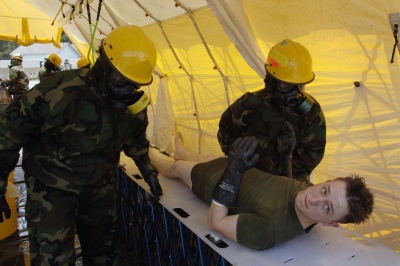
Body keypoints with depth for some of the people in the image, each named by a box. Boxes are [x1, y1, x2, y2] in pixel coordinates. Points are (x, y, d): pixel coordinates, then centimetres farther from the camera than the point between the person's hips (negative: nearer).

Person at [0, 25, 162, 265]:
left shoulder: (135, 103, -11)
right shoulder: (60, 91, -29)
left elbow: (136, 139, 12)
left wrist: (149, 172, 13)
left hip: (100, 186, 5)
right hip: (52, 187, -5)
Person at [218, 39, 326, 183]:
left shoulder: (312, 111, -11)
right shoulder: (252, 104, -14)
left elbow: (313, 152, -8)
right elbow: (226, 129, 3)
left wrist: (283, 174, -16)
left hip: (292, 182, 1)